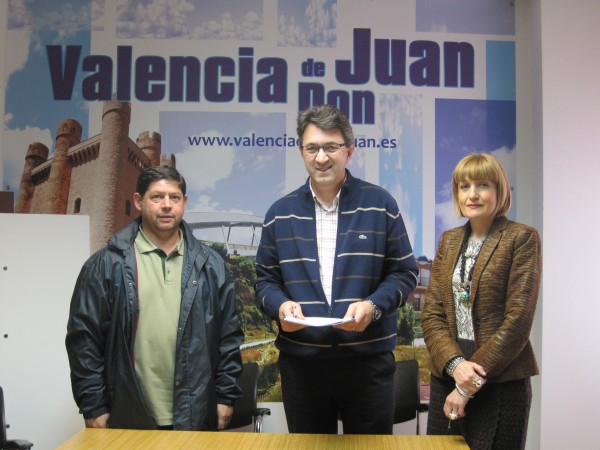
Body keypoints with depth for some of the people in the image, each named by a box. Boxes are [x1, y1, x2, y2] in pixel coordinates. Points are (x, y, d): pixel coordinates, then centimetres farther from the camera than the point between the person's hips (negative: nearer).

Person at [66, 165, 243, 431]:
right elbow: (84, 337, -2)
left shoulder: (210, 265, 7)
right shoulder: (107, 264, -1)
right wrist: (93, 407, -4)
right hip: (128, 419, -2)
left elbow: (228, 336, 8)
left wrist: (226, 396, 5)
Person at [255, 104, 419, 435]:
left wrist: (373, 306, -17)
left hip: (369, 360, -1)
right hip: (300, 361, 2)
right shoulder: (280, 213, 6)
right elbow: (265, 278, 9)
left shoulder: (380, 205, 0)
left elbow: (404, 272, 1)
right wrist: (280, 305, -13)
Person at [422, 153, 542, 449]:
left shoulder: (522, 239, -6)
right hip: (447, 377, 5)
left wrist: (471, 384, -13)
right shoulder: (448, 241, 10)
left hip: (501, 383, -4)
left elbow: (518, 319, -12)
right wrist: (455, 363, -12)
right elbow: (431, 312, 5)